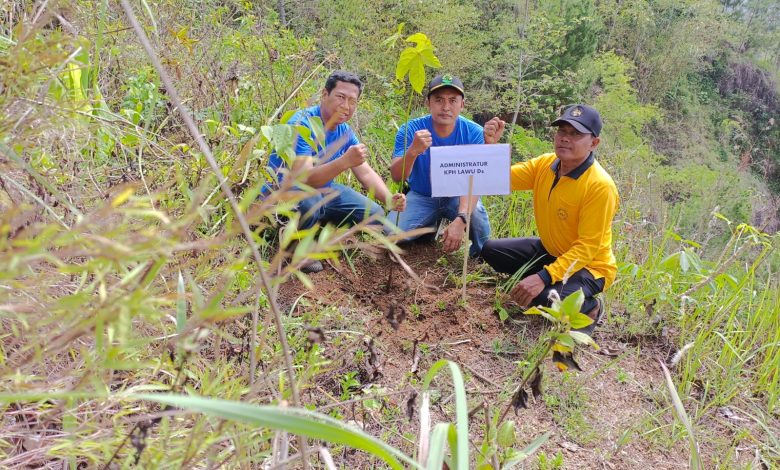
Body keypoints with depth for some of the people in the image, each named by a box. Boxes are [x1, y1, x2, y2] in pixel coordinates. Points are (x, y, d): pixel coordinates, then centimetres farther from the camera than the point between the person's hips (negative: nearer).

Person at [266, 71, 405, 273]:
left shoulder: (345, 132, -2)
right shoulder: (302, 124, -26)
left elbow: (366, 173, -2)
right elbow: (303, 178, -37)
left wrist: (389, 199, -22)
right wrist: (345, 161, -50)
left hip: (323, 190, 7)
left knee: (374, 215, 0)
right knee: (311, 201, -41)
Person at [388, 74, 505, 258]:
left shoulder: (474, 133, -18)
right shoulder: (410, 130, -18)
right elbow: (397, 177, -27)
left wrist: (460, 220, -43)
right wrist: (413, 152, -49)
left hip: (458, 196, -1)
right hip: (421, 196, 1)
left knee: (478, 219, -33)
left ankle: (480, 256, 5)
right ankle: (430, 226, 12)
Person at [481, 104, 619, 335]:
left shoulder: (600, 186, -27)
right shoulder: (545, 164, -7)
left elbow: (587, 248, -27)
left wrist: (544, 277, -35)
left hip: (589, 265, -7)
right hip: (550, 250, 7)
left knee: (545, 297, -32)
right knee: (491, 250, 1)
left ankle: (589, 307, 1)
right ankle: (553, 285, 8)